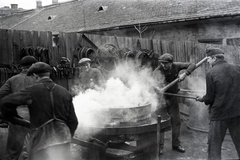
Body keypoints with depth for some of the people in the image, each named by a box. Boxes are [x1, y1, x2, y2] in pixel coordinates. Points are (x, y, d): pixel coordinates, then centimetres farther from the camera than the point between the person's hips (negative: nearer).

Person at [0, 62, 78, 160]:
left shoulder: (32, 91, -7)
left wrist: (12, 119, 5)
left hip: (41, 142, -3)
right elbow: (73, 121, 3)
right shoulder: (65, 92, 3)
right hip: (62, 141, 4)